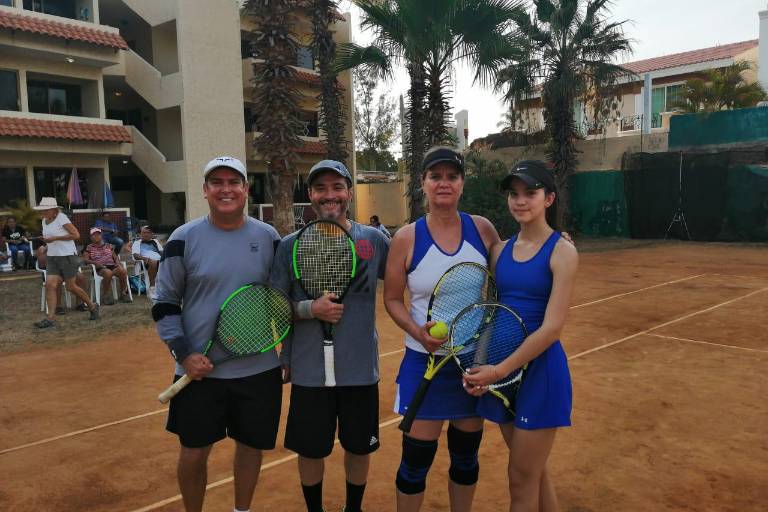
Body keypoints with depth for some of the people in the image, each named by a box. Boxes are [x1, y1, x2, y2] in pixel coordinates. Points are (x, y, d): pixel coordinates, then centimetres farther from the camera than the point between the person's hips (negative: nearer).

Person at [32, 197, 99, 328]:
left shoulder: (61, 218, -11)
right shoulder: (45, 221, 13)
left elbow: (76, 235, -16)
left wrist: (55, 238, -17)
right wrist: (46, 240, 11)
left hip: (67, 256, -7)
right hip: (52, 258, 7)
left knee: (71, 287, -1)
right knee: (50, 284, -9)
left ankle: (93, 307, 20)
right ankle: (50, 318, -11)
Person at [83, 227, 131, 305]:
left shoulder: (108, 246, 25)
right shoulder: (89, 248, 15)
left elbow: (115, 257, 21)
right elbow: (85, 260, 3)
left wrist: (118, 263, -2)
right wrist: (95, 262, -16)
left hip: (112, 266, 3)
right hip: (100, 269, -3)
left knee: (123, 270, -31)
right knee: (108, 272, -39)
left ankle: (123, 293, -15)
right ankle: (106, 295, -20)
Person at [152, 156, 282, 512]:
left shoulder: (268, 237, 1)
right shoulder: (184, 239, -3)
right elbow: (165, 303, 1)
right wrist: (183, 352, -10)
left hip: (259, 369, 2)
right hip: (201, 370, -1)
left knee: (251, 446, 15)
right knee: (193, 453, 10)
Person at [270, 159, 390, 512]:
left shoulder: (374, 240, -2)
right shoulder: (291, 245, -2)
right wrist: (310, 309, -17)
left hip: (361, 367, 1)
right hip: (309, 370, 0)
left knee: (359, 447, 16)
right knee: (311, 450, 13)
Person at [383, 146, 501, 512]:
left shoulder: (483, 229, -3)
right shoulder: (407, 238, -8)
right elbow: (392, 299, -2)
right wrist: (418, 332, -18)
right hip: (425, 361, -2)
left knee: (466, 454, 17)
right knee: (416, 458, 5)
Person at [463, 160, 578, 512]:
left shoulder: (562, 251, -10)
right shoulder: (501, 250, 6)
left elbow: (551, 328, -17)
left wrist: (498, 371, -20)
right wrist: (480, 365, -6)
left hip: (540, 370, -5)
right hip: (501, 369, 5)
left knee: (521, 480, 5)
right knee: (534, 474, 19)